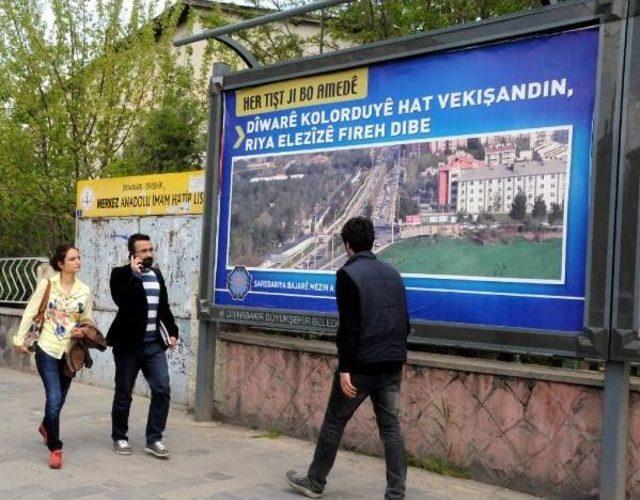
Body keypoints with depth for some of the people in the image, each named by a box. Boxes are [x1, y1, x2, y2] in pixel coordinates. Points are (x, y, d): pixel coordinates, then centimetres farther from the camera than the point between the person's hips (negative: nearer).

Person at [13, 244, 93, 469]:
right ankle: (55, 448, 2)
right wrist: (20, 339, -4)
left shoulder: (84, 291, 0)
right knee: (55, 400, -14)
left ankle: (46, 426, 48)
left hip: (69, 352, 3)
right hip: (47, 350, -3)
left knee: (58, 400, 16)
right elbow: (30, 312, -2)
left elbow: (86, 321, 8)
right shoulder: (47, 284, -7)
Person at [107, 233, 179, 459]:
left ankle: (154, 440, 5)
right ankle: (119, 438, 23)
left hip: (154, 345, 5)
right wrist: (134, 274, -23)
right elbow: (121, 300, -23)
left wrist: (172, 331, 14)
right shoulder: (121, 274, -5)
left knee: (162, 390, -4)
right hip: (128, 344, -5)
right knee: (124, 394, 7)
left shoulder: (157, 274, 13)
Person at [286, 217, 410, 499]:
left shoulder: (348, 274, -10)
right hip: (392, 364, 6)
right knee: (390, 427, 7)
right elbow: (405, 322, 14)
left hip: (361, 364, -6)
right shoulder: (392, 274, 11)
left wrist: (345, 368, -14)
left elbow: (348, 326, -16)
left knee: (334, 422, 9)